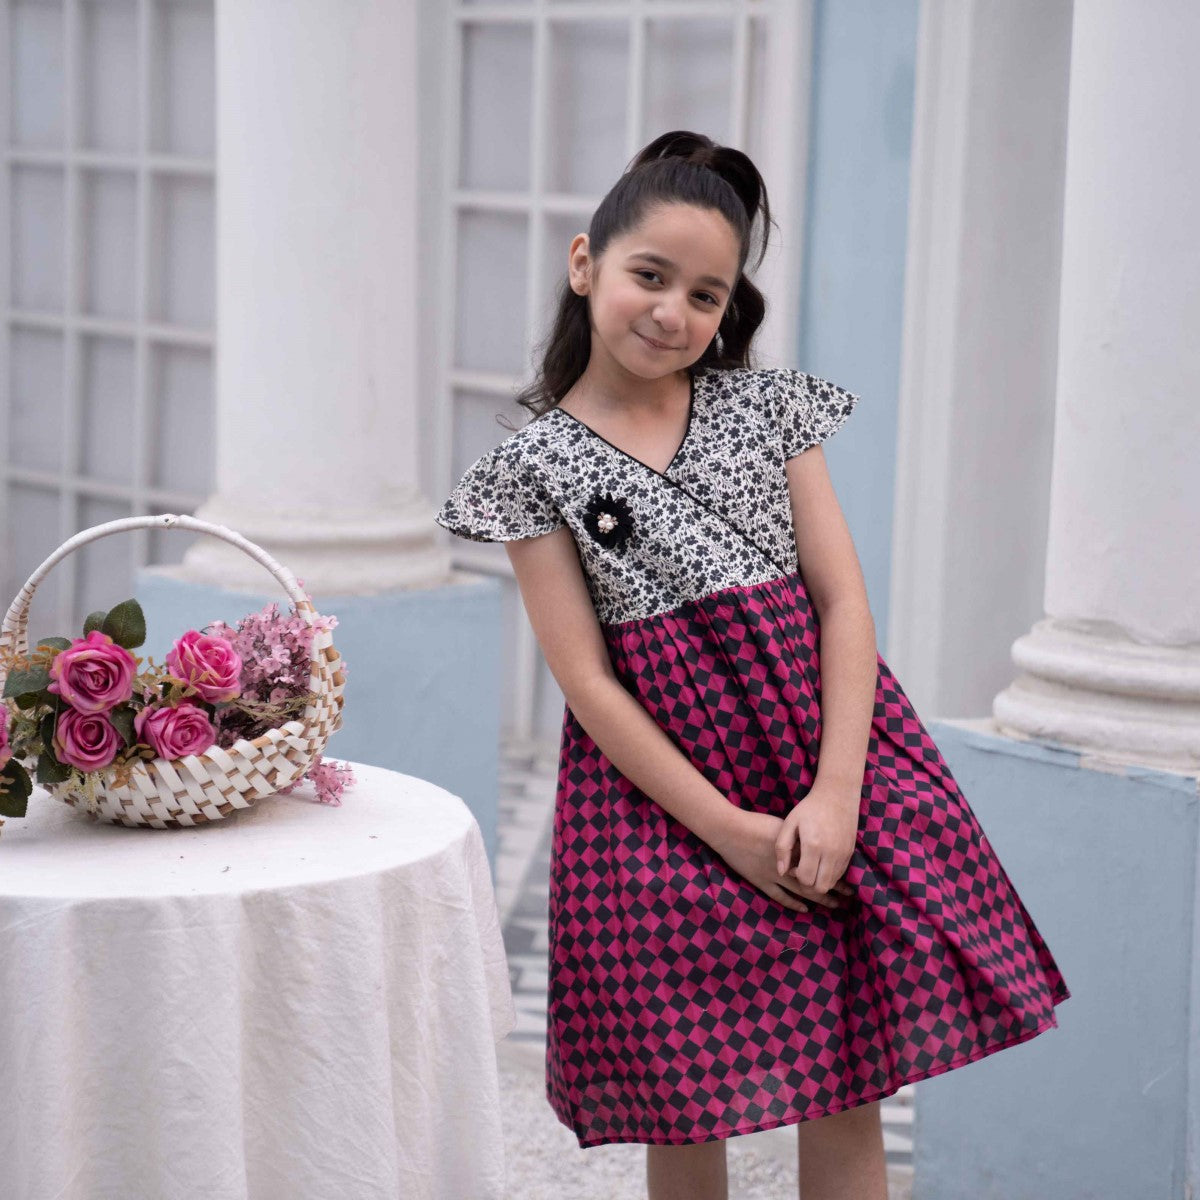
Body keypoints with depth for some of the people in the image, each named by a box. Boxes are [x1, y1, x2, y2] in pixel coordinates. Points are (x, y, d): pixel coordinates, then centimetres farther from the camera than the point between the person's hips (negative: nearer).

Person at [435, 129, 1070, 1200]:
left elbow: (844, 602, 0)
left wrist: (836, 793, -12)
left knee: (847, 1090, 6)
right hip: (659, 782, -2)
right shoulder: (536, 466, -3)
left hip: (828, 754, 2)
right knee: (685, 1105, 6)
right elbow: (587, 679, -6)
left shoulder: (769, 407, 4)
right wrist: (726, 827, -13)